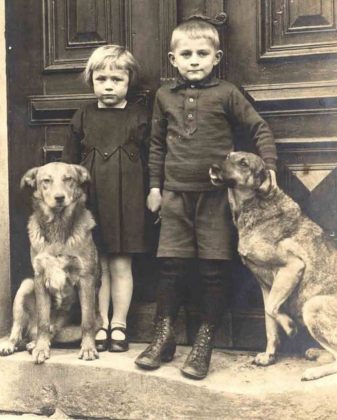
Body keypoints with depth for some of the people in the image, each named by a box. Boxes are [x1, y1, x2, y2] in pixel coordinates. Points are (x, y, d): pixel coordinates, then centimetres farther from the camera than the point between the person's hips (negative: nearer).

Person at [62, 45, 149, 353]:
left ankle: (118, 326, 17)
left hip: (126, 201, -2)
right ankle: (101, 325, 18)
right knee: (97, 266, 7)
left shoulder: (139, 116, 1)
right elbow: (69, 161, 10)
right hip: (91, 200, 2)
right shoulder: (83, 117, 7)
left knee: (121, 266, 5)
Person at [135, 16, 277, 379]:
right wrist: (155, 186, 14)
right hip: (176, 195, 2)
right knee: (170, 267, 4)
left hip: (216, 194, -2)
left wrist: (269, 166, -9)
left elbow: (259, 129, 2)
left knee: (214, 269, 2)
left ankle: (204, 341, 13)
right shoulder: (164, 96, 8)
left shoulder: (226, 94, -1)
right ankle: (163, 337, 17)